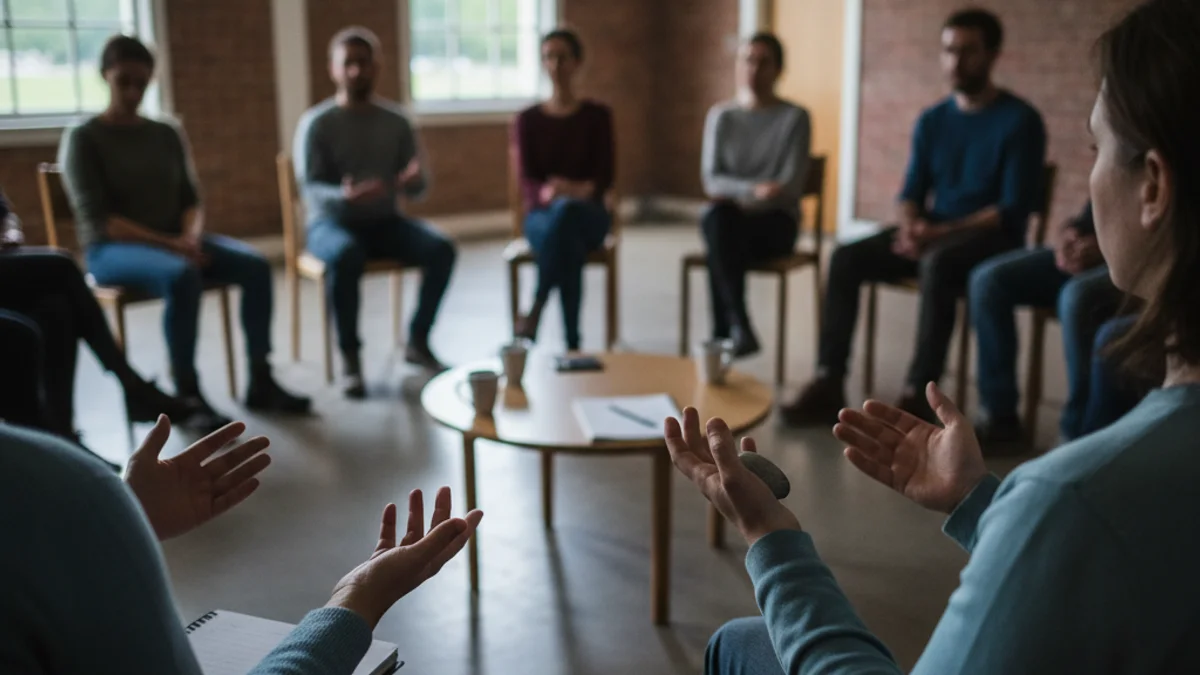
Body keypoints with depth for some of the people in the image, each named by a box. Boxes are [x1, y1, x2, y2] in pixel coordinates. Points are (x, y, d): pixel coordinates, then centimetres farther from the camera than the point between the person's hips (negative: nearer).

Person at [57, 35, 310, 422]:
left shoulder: (167, 135, 14)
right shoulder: (82, 139, -3)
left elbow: (191, 200, 11)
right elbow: (96, 219, -12)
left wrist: (191, 238, -13)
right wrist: (168, 243, -22)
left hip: (175, 243, 5)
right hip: (112, 249, -5)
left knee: (255, 265, -21)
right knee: (182, 276, -38)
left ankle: (260, 382, -18)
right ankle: (186, 392, -27)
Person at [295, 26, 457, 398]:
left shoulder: (395, 121, 4)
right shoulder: (316, 122, -6)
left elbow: (417, 188, 3)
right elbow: (310, 187, -15)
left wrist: (414, 181, -23)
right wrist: (345, 195, -37)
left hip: (384, 222, 4)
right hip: (330, 222, -3)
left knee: (442, 248, -23)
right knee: (347, 256, -38)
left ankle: (417, 341, -8)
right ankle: (350, 357, -24)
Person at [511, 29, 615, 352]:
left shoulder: (598, 115, 7)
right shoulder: (527, 119, 8)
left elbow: (605, 177, -3)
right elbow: (526, 182, -3)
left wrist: (579, 191, -27)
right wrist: (548, 193, -28)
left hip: (588, 215, 0)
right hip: (542, 216, 0)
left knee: (567, 210, -40)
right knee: (568, 241, -39)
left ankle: (535, 311, -35)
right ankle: (572, 343, -33)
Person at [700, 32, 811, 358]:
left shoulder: (794, 118, 0)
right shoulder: (720, 116, 9)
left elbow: (790, 187, -7)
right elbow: (711, 180, 0)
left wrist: (737, 196, -18)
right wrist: (754, 189, -19)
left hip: (775, 222, -2)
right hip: (731, 219, 3)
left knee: (720, 241, -34)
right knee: (714, 217, -35)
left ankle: (721, 333, -27)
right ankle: (738, 325, -38)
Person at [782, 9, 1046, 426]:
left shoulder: (1020, 121, -7)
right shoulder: (932, 121, 11)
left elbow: (1014, 209, -14)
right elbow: (911, 193, 10)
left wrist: (940, 232, -22)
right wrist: (913, 228, -13)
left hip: (992, 239, -6)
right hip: (933, 236, 6)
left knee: (937, 263, -39)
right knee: (846, 258, -16)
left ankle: (916, 398, -35)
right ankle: (829, 384, -19)